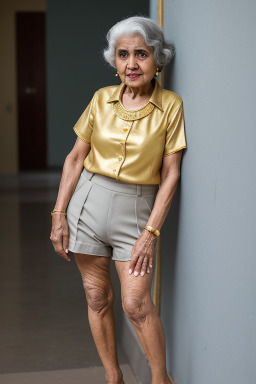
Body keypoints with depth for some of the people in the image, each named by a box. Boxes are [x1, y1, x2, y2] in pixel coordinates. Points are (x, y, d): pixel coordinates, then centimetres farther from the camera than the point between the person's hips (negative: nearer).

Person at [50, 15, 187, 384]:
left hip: (136, 209, -3)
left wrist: (151, 233, -11)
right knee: (97, 298, 9)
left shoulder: (171, 105, -6)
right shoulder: (101, 99, 1)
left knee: (136, 304, -9)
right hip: (89, 201, 3)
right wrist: (59, 214, -1)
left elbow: (170, 174, -7)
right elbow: (76, 158, 5)